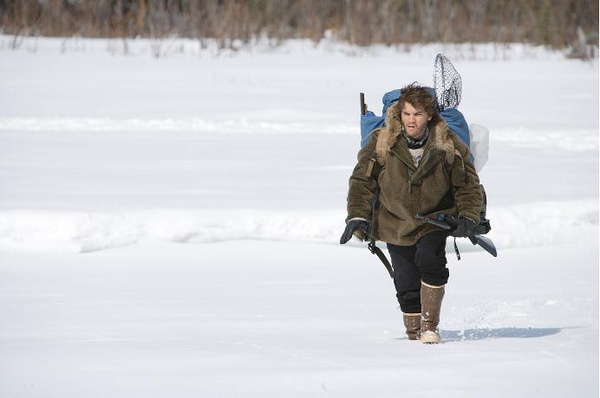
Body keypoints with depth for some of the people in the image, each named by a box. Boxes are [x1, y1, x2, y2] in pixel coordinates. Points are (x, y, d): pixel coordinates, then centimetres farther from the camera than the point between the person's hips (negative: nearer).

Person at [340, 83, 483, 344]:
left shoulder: (447, 144, -10)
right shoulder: (382, 142, -11)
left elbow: (468, 183, 0)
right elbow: (362, 179, -3)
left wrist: (468, 216, -13)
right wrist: (358, 216, -13)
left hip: (434, 221, -1)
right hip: (396, 223, 1)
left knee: (430, 261, -26)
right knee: (406, 284, -2)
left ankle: (430, 327, -14)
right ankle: (414, 333, 16)